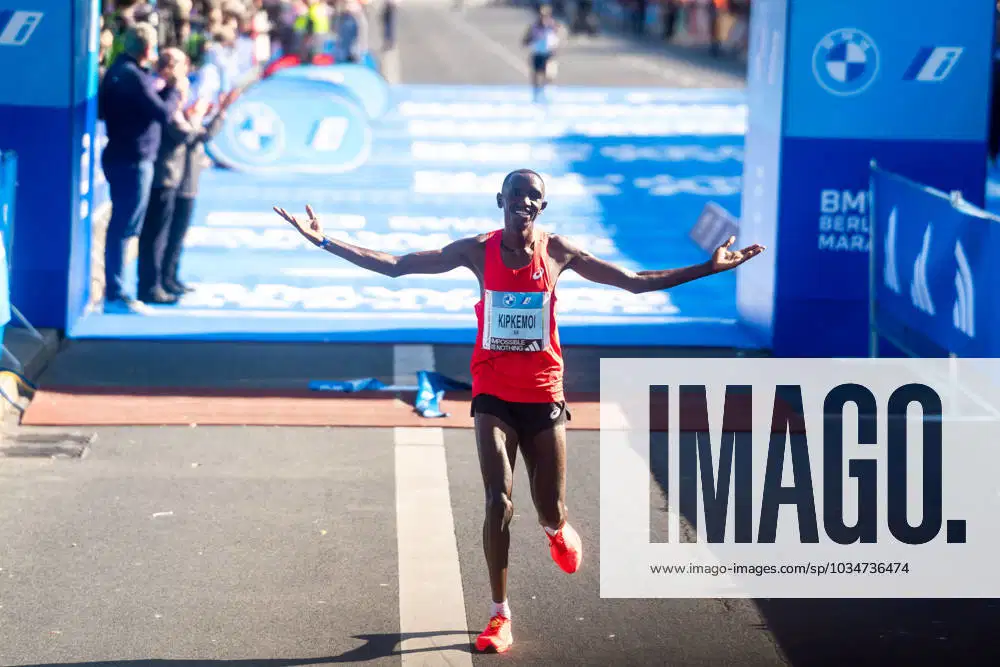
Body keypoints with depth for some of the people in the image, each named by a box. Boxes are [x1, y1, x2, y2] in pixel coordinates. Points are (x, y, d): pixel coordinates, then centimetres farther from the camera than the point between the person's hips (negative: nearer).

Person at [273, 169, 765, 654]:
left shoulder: (557, 252, -2)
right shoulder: (478, 251, -4)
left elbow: (636, 282, 5)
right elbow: (395, 266, -4)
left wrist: (707, 268, 0)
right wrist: (326, 242, -10)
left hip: (543, 395, 1)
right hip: (493, 394, -1)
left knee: (552, 512, 4)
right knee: (498, 501, -12)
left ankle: (557, 529, 45)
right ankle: (500, 615, 1)